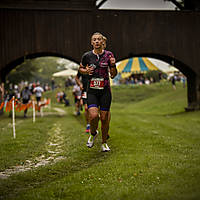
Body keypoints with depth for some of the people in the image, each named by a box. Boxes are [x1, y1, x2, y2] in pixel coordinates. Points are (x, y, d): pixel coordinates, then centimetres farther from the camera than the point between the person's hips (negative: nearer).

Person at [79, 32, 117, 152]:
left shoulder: (109, 55, -1)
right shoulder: (87, 56, 0)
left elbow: (113, 75, 4)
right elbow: (80, 68, 18)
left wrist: (113, 65, -15)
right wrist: (86, 71, -4)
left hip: (105, 90, 0)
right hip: (92, 91, 0)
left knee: (104, 118, 2)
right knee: (93, 116, -17)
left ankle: (104, 143, 23)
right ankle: (93, 133, 16)